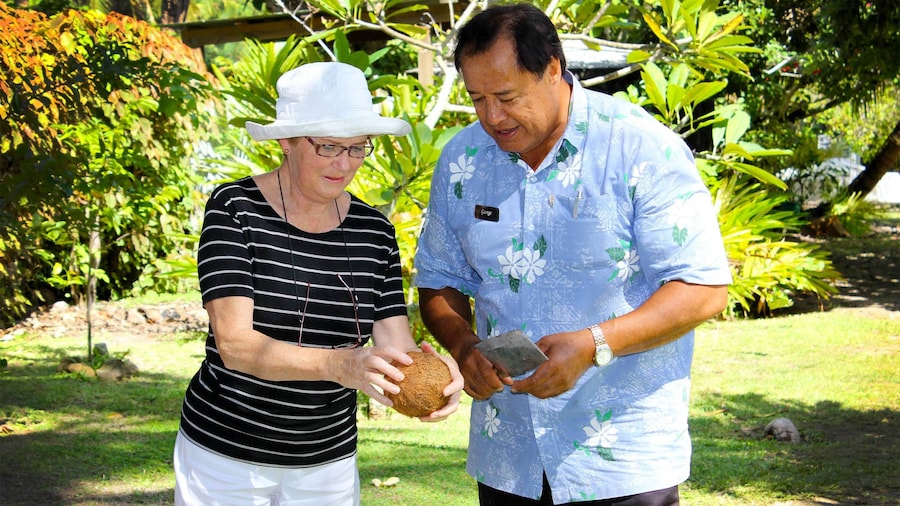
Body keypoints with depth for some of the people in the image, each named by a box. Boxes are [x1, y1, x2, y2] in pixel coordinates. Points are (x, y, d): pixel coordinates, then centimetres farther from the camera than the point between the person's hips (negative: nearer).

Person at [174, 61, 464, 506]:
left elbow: (395, 345, -6)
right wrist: (339, 364, -38)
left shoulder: (374, 231, 0)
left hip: (329, 466, 4)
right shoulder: (235, 209, -13)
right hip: (225, 456, -4)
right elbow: (234, 344, -22)